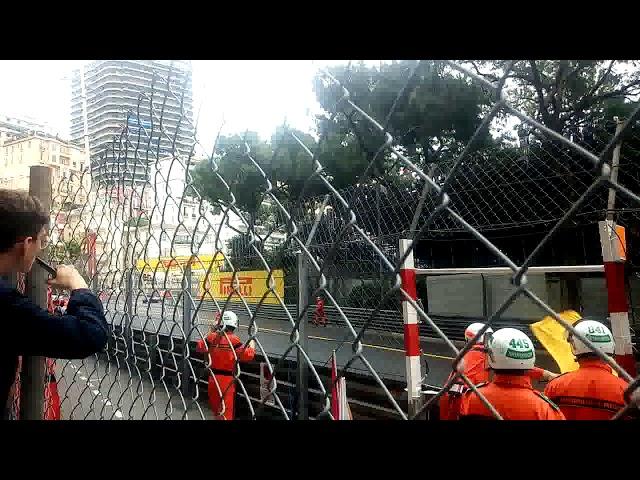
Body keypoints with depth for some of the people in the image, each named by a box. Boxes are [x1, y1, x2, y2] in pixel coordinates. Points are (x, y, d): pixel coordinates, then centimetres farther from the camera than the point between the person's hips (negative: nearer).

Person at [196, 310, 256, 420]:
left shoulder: (212, 337, -4)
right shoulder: (234, 340, -18)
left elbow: (199, 347, 13)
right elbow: (247, 355, -21)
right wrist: (252, 344, -3)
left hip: (213, 377, 5)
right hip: (227, 378, -5)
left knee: (215, 403, 23)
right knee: (227, 407, 6)